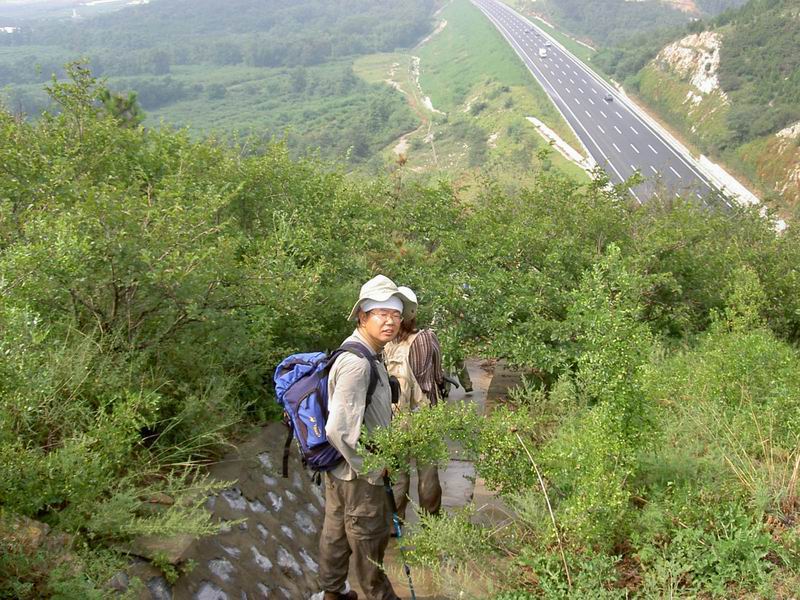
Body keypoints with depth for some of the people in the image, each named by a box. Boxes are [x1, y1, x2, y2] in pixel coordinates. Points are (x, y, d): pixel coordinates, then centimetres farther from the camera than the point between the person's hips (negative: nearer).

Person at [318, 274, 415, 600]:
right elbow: (340, 429, -32)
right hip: (358, 475, -9)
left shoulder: (365, 354, 3)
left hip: (339, 468, 9)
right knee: (369, 538, 11)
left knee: (336, 531, 23)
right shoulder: (357, 363, -29)